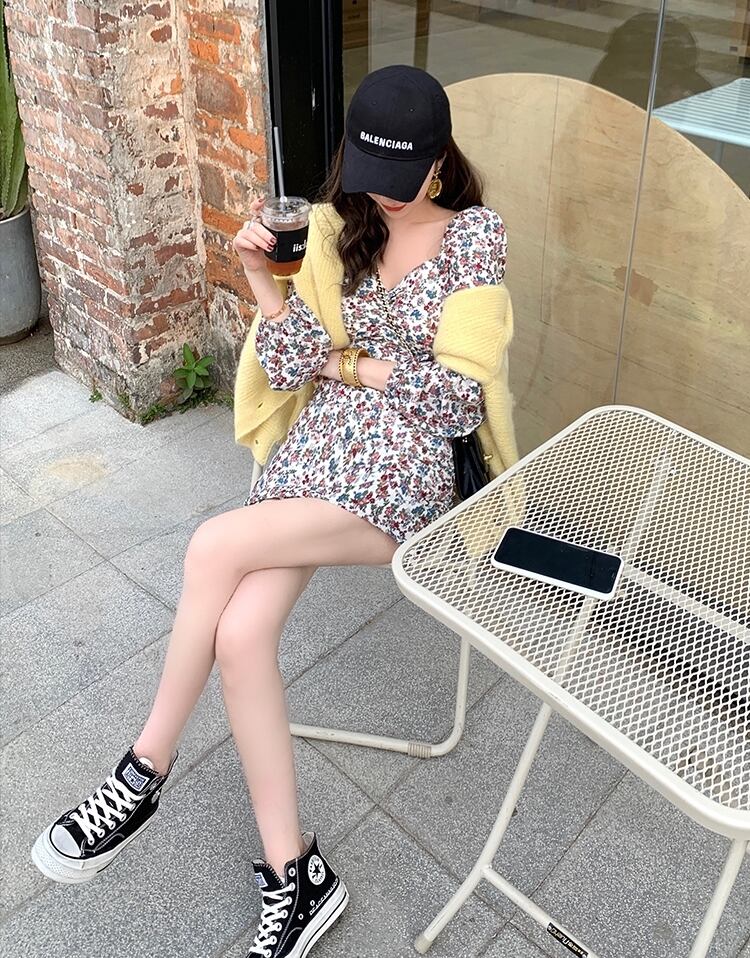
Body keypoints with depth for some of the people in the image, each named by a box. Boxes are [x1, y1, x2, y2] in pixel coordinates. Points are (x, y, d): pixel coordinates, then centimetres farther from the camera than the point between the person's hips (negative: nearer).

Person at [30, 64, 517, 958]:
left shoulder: (475, 234, 0)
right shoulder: (335, 227, 10)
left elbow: (458, 397, -7)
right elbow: (288, 370, 4)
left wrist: (348, 364, -1)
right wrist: (262, 277, -10)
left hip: (404, 464, -4)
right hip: (314, 445, 4)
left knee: (214, 546, -26)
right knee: (240, 632, -21)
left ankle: (146, 768, -4)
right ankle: (294, 873, -6)